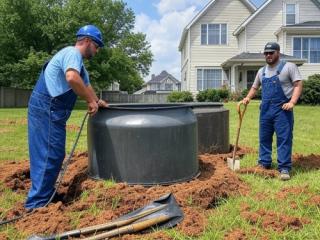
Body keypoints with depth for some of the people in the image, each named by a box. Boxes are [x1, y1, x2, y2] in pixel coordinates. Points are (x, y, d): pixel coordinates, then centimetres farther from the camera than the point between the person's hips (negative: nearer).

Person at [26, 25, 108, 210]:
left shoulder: (77, 60, 22)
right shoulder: (72, 53, -11)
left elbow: (86, 84, 34)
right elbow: (72, 78, -31)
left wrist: (97, 101, 24)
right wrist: (91, 101, -21)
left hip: (50, 111, 10)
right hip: (46, 110, -10)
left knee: (49, 155, 16)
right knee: (50, 156, -7)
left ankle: (42, 196, 27)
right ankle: (37, 203, 0)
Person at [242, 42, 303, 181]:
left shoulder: (289, 67, -2)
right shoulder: (261, 71, 15)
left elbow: (298, 85, -8)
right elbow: (255, 87, 25)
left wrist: (292, 102, -20)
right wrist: (248, 98, 6)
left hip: (282, 109, -6)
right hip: (265, 109, 6)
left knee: (284, 139, -4)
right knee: (264, 138, 12)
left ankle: (284, 168, 0)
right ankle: (264, 163, 23)